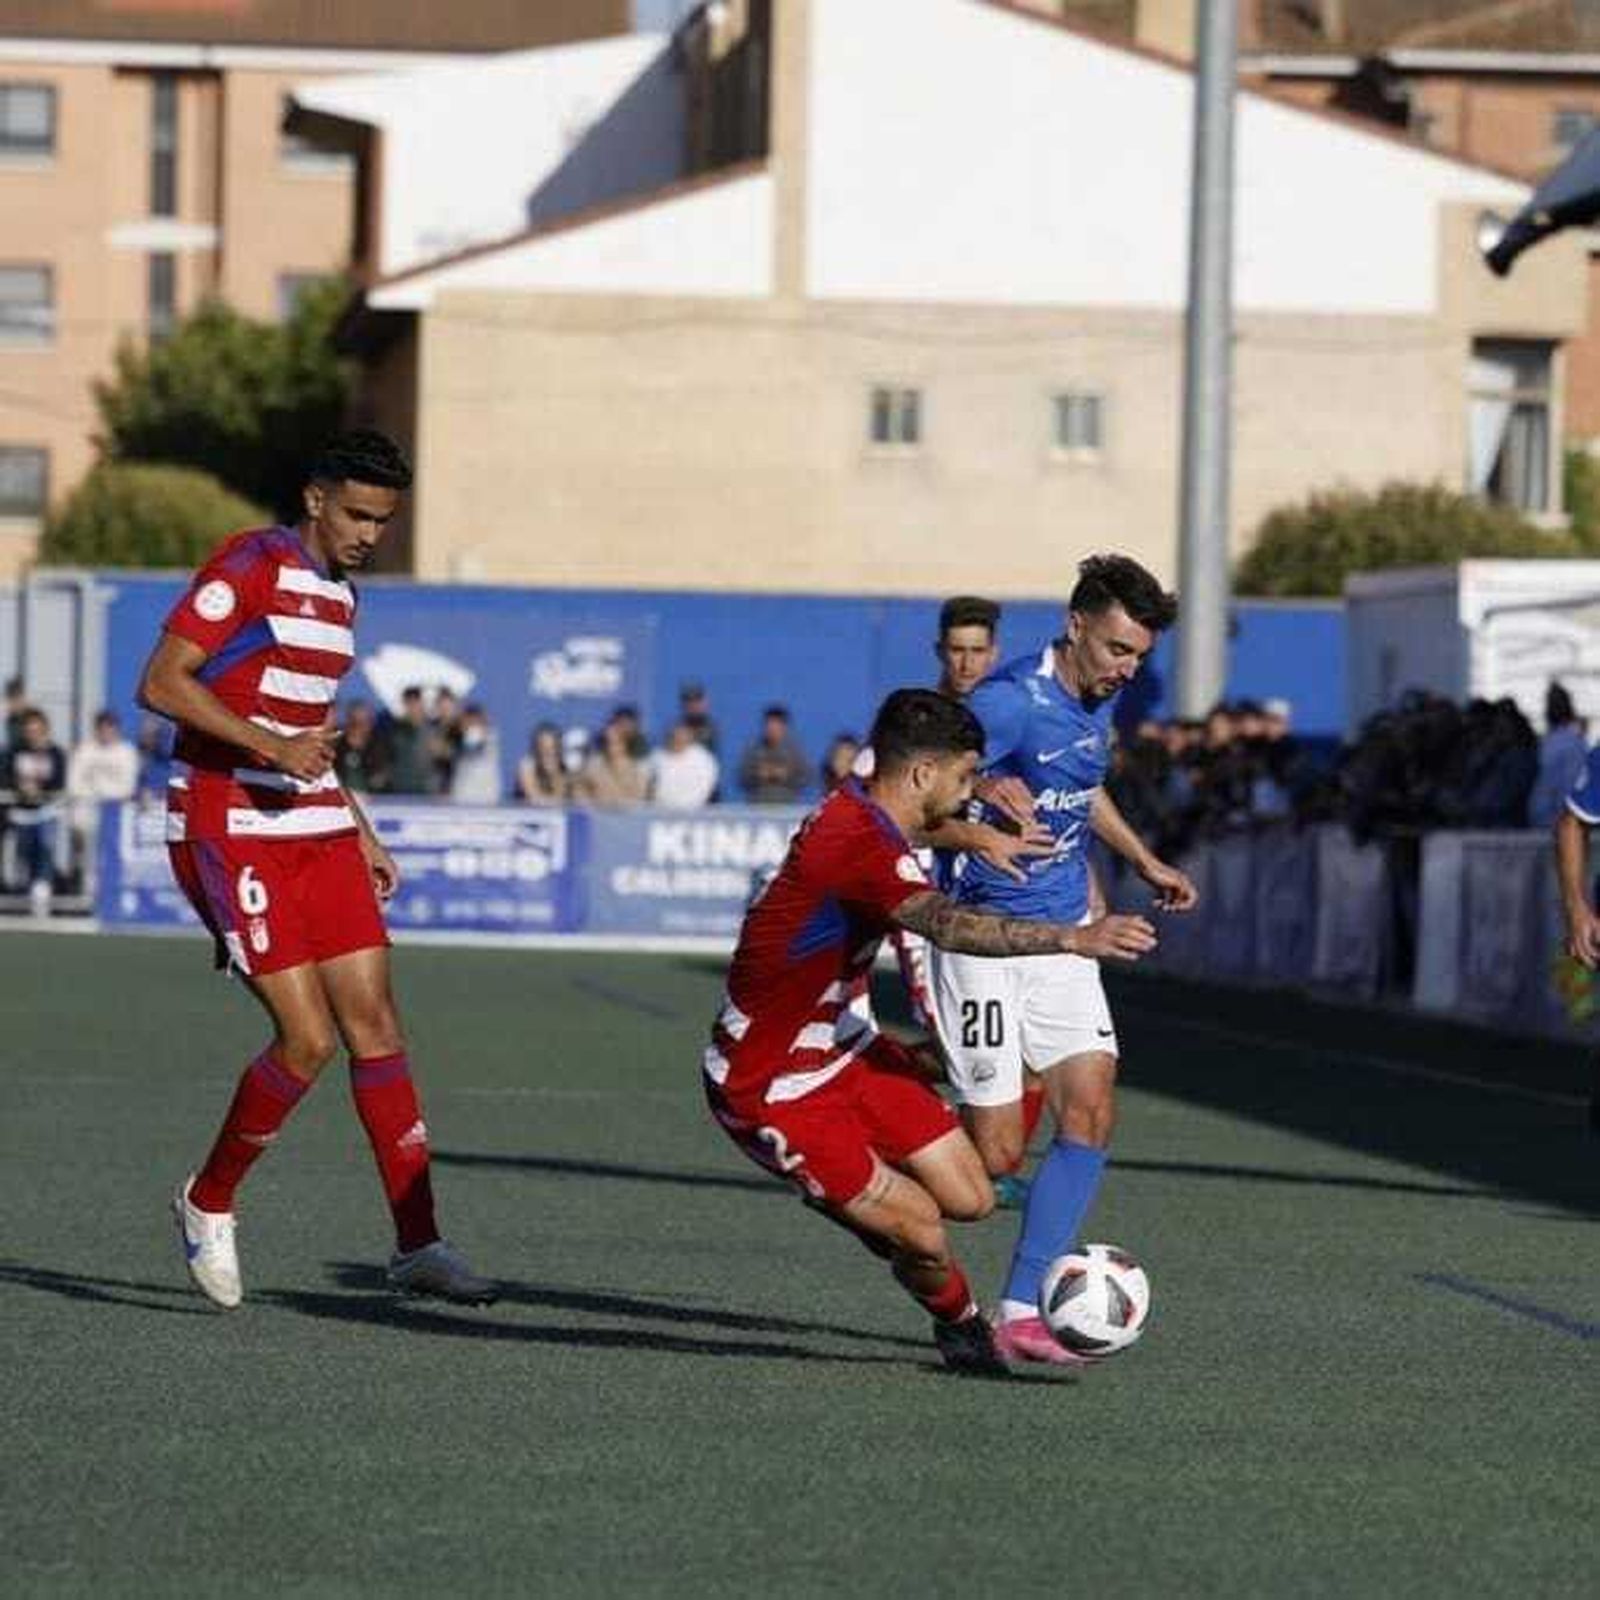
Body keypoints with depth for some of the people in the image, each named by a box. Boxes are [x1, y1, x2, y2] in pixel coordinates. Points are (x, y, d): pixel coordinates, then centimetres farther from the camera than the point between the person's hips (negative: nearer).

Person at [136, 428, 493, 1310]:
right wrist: (271, 745, -25)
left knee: (374, 1023, 1)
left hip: (317, 832, 8)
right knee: (308, 1040, -12)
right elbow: (160, 683, -17)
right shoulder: (251, 566, -10)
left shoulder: (340, 597, 17)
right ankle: (208, 1203, 10)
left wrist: (360, 834, 22)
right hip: (231, 832, -8)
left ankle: (416, 1244, 4)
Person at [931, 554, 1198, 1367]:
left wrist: (1144, 860, 34)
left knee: (1089, 1111, -6)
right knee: (996, 1152, -9)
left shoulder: (1100, 699, 6)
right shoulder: (1009, 702, -20)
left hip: (1064, 935, 8)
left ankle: (1022, 1311, -3)